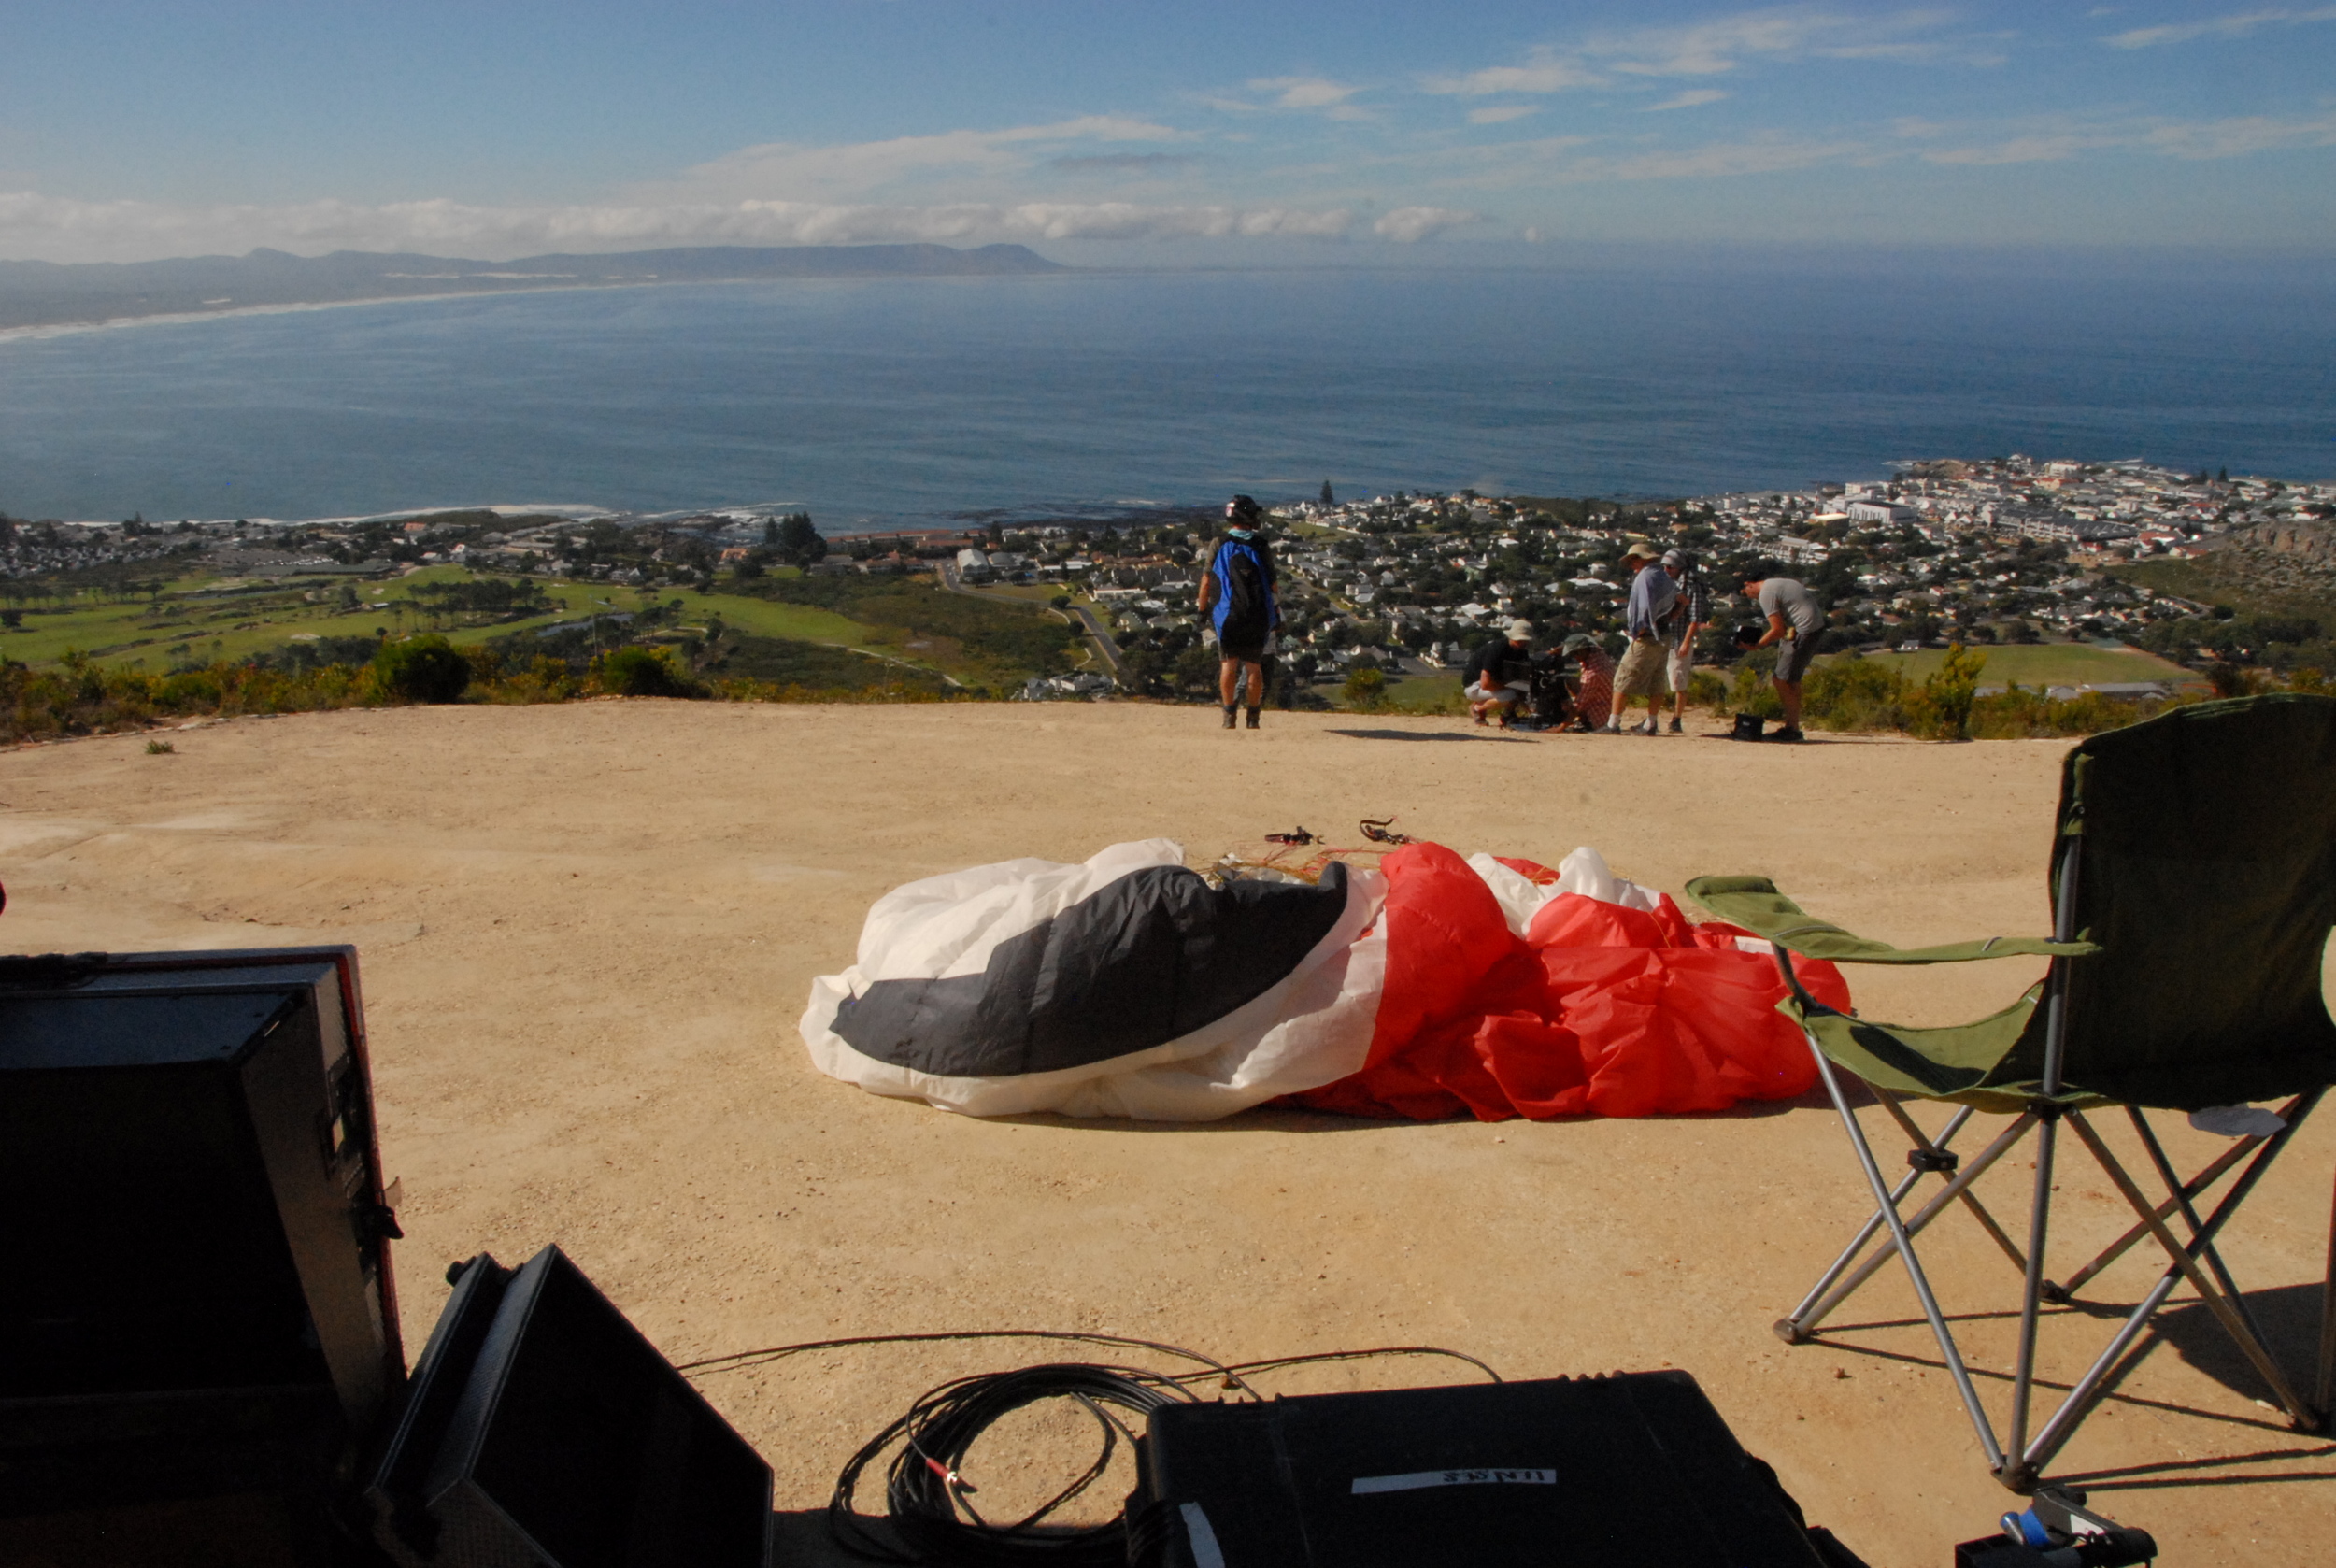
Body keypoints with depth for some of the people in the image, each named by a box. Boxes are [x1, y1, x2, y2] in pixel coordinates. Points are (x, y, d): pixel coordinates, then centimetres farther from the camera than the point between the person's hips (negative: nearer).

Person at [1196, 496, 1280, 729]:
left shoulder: (1219, 545, 0)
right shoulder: (1262, 546, 2)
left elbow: (1206, 581, -2)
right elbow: (1272, 583, 3)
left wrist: (1202, 609, 8)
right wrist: (1276, 611, 15)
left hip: (1228, 614, -1)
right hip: (1259, 616, 1)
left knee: (1228, 662, 4)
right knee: (1254, 666, 10)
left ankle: (1229, 714, -4)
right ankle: (1253, 716, 14)